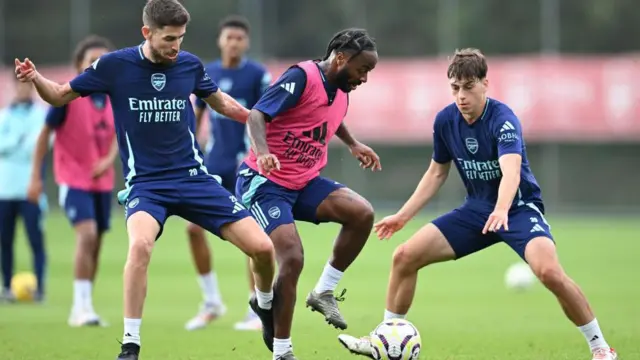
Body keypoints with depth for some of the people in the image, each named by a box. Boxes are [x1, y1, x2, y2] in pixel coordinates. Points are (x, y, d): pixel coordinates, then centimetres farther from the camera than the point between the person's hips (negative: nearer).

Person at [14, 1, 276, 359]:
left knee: (262, 247, -6)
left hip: (194, 178, 3)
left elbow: (220, 101, 21)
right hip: (145, 183, -3)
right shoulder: (114, 65, -8)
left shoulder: (190, 64, 0)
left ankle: (265, 306, 29)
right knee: (141, 244, -36)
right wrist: (35, 79, -17)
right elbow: (61, 96, 2)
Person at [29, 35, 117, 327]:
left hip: (102, 180, 6)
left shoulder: (113, 99, 1)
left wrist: (109, 159, -10)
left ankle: (81, 309, 22)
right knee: (87, 235, -22)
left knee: (94, 243, 10)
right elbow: (45, 134, -7)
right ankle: (82, 307, -18)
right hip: (73, 179, -6)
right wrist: (36, 176, -7)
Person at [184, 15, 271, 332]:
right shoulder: (207, 74, 7)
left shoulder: (258, 75, -6)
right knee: (194, 227, -2)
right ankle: (211, 303, 12)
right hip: (214, 163, 5)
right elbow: (195, 116, 16)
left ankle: (258, 312, 5)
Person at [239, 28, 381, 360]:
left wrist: (353, 145, 32)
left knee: (362, 213, -14)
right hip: (264, 182, -8)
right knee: (292, 259, -21)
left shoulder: (342, 91, 7)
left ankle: (324, 292, 0)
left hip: (304, 183, 8)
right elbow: (257, 115, -27)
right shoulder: (302, 77, -19)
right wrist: (262, 152, -43)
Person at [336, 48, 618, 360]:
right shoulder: (445, 120, -5)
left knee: (549, 272, -31)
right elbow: (437, 173, 12)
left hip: (519, 208, -6)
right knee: (404, 256, -4)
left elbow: (511, 172, -41)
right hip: (476, 210, 6)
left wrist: (502, 210, -60)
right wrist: (403, 215, 8)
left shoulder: (503, 119, -24)